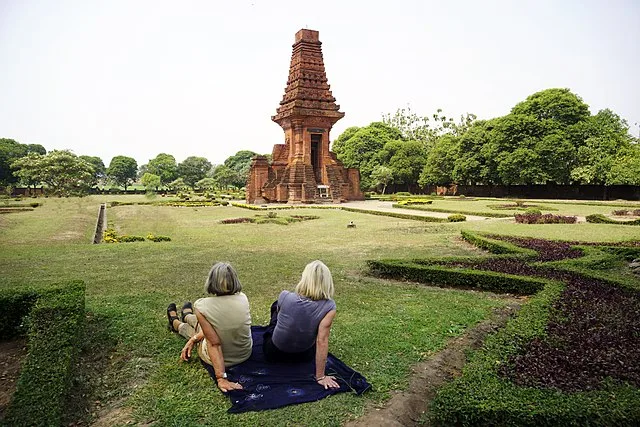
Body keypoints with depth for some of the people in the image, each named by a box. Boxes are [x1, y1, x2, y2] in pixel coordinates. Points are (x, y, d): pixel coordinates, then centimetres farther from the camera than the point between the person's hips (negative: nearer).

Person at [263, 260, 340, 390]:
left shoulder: (285, 297, -23)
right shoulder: (329, 307, -26)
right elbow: (322, 341, -28)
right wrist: (320, 376, -19)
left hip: (274, 354, 0)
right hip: (304, 357, 1)